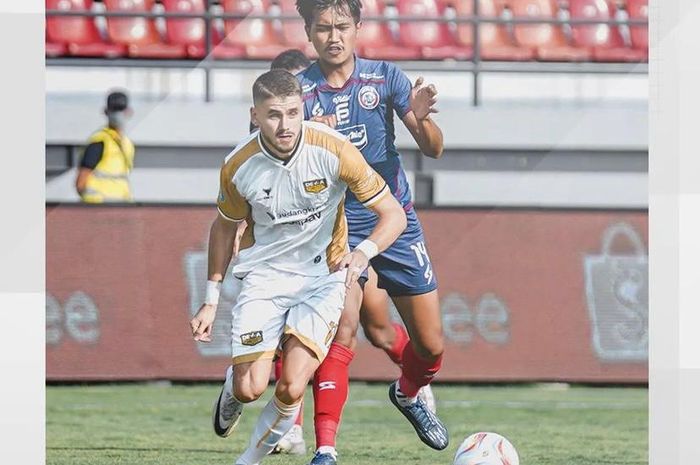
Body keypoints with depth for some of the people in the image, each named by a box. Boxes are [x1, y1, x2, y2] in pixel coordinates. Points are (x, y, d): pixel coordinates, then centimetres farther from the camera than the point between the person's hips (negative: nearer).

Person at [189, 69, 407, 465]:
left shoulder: (334, 151, -20)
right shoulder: (239, 166, -13)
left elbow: (394, 214, -13)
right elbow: (225, 228, 7)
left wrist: (363, 252, -33)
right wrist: (211, 301, 6)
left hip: (323, 275, -1)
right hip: (263, 275, 1)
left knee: (291, 388, -18)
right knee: (251, 388, -13)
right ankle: (233, 390, 27)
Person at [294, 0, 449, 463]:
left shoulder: (385, 77, -2)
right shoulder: (299, 91, -6)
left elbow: (434, 149, -3)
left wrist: (421, 118, -25)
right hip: (337, 227, -2)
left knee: (431, 345, 7)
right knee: (343, 328, -23)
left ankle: (408, 393, 42)